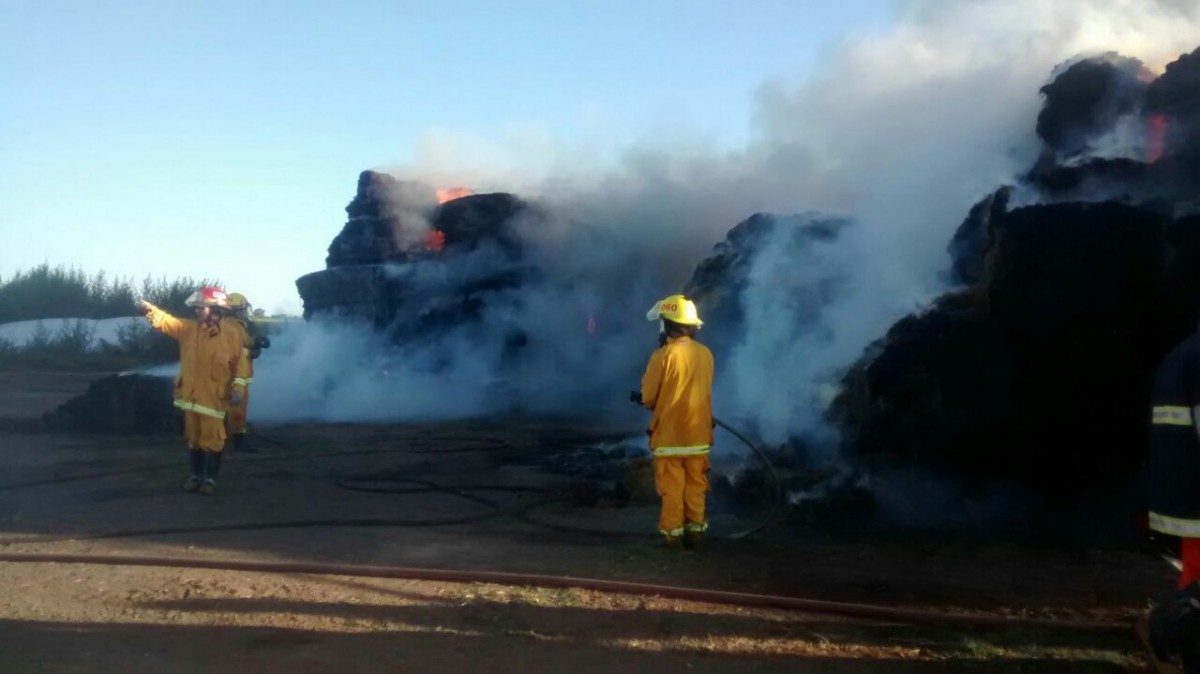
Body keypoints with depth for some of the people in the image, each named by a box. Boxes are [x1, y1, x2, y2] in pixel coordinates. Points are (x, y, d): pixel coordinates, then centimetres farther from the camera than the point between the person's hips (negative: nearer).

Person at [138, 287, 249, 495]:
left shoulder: (230, 334, -7)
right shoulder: (189, 328, 7)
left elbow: (240, 362, -6)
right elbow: (166, 322, 4)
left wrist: (238, 387, -13)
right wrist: (151, 310, -13)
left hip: (213, 397, -5)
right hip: (190, 395, 5)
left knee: (211, 439, -3)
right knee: (193, 438, 13)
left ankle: (210, 478, 6)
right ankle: (196, 474, 25)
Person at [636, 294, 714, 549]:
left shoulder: (663, 355, -17)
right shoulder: (705, 353, -2)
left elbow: (648, 397, -9)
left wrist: (654, 404, 14)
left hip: (669, 432, -4)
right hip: (698, 432, 4)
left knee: (672, 486, 6)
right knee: (695, 485, 13)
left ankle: (673, 533, 10)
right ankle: (695, 530, 18)